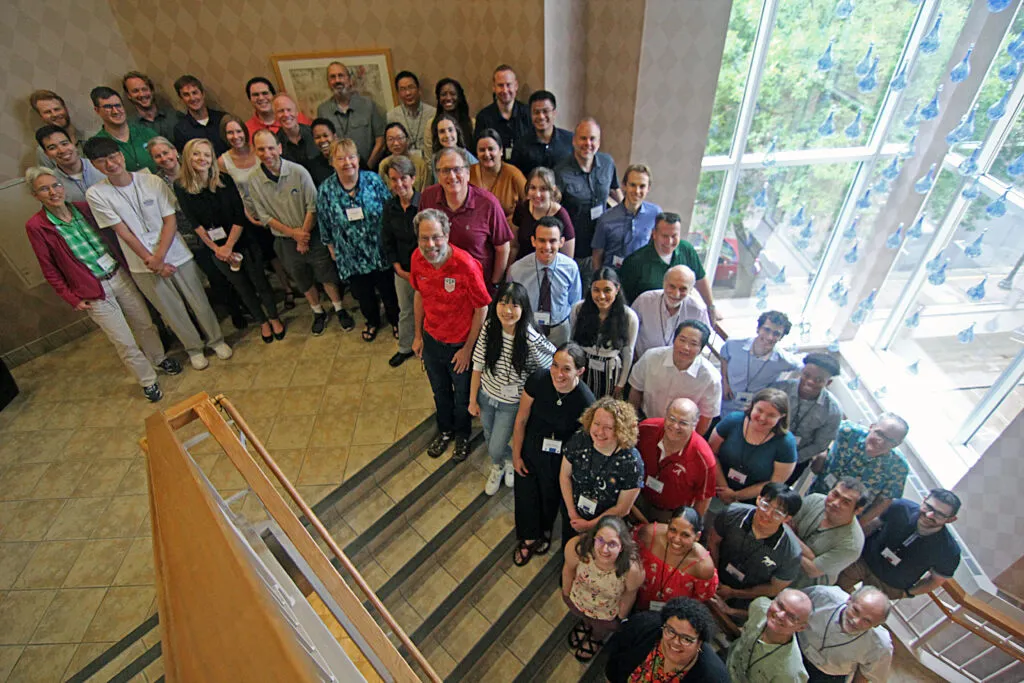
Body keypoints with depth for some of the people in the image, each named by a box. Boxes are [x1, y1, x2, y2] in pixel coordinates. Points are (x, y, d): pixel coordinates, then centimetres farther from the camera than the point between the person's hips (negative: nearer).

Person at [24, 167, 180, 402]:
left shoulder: (82, 207, 0)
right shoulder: (36, 226, -9)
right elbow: (50, 270, -4)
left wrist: (123, 264, 9)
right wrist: (72, 298, -6)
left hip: (119, 275, 4)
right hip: (93, 291, -4)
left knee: (145, 323, 15)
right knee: (124, 342, 2)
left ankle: (159, 359, 39)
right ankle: (147, 381, 18)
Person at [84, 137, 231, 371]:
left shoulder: (152, 181, -5)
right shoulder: (96, 194, -6)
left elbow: (170, 221, -6)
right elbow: (123, 233, -7)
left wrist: (159, 256, -15)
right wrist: (150, 261, -12)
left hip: (175, 254, 0)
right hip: (143, 266, 0)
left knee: (199, 301, 9)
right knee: (172, 311, 9)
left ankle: (216, 339, 30)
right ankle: (193, 348, 29)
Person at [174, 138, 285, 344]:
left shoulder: (224, 180, -10)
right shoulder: (181, 187, -8)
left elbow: (240, 216, -12)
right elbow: (195, 223, -7)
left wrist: (229, 246, -16)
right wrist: (216, 249, -11)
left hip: (243, 242, -1)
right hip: (216, 248, 1)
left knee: (260, 282, 8)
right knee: (242, 287, 14)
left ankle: (274, 318, 29)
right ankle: (263, 322, 32)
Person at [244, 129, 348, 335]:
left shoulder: (298, 172, -14)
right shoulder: (253, 181, -8)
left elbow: (312, 206, -12)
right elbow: (263, 216, -5)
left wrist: (303, 236, -13)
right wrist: (292, 233, -14)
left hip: (311, 234, -2)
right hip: (285, 241, 2)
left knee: (327, 274, 7)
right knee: (303, 281, 16)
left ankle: (339, 309, 28)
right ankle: (318, 313, 36)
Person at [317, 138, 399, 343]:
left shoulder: (374, 180, -11)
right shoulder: (325, 190, -7)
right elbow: (325, 226, 3)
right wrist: (332, 249, 9)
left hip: (380, 251, -1)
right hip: (351, 256, 1)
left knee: (389, 290, 15)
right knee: (363, 294, 19)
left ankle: (395, 320, 43)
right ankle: (371, 321, 48)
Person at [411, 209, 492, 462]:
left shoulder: (466, 265, -30)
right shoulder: (417, 259, -13)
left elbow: (482, 308, -20)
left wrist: (468, 348, -15)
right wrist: (418, 334, 8)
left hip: (460, 345, -4)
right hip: (431, 340, 5)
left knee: (462, 395, 21)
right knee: (440, 391, 27)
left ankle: (462, 435, 50)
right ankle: (445, 430, 55)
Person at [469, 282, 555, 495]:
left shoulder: (532, 340, -29)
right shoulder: (489, 327, -17)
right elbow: (478, 366, -8)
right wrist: (473, 400, -1)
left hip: (511, 404, -4)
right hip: (485, 397, 4)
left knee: (496, 449, 6)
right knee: (489, 439, 25)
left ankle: (511, 459, 44)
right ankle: (497, 467, 59)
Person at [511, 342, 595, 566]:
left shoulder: (585, 401, -31)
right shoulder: (538, 380, -27)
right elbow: (521, 419, -13)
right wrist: (516, 455, -4)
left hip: (559, 460, -1)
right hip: (530, 450, 1)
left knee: (551, 496, 26)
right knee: (525, 493, 21)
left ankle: (545, 531, 62)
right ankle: (528, 537, 54)